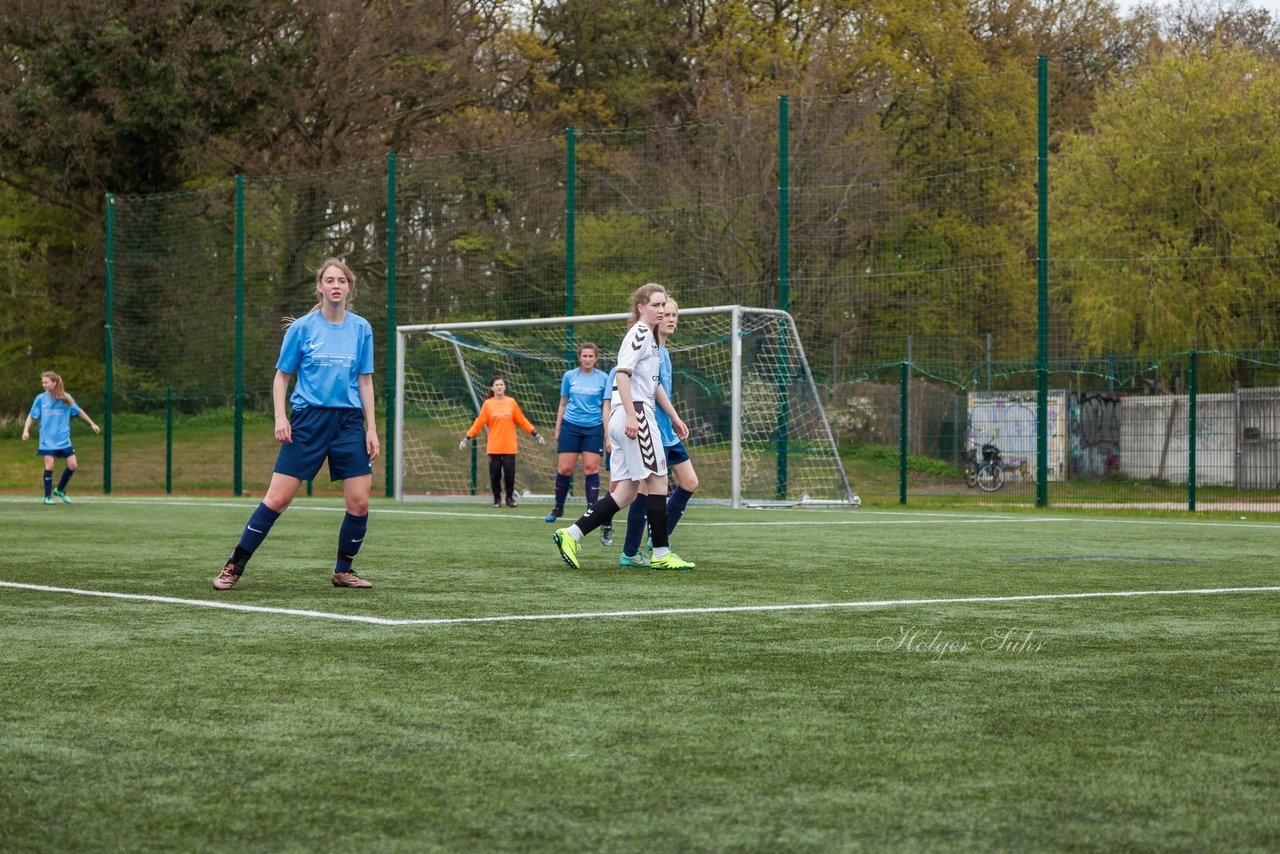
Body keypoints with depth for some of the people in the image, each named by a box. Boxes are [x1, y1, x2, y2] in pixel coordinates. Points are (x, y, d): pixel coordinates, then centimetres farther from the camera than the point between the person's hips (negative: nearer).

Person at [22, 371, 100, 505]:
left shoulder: (66, 398, -2)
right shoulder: (40, 398, -3)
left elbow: (79, 411, 12)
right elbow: (31, 416, 4)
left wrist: (92, 424, 15)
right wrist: (26, 430, -11)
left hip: (63, 440, 2)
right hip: (47, 440, -2)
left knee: (72, 465, -2)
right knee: (49, 465, -12)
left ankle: (59, 490, 18)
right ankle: (48, 496, 1)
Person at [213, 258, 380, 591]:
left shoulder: (361, 328, 6)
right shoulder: (301, 327, 0)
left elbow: (364, 381, 10)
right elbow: (281, 376, 6)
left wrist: (371, 428, 5)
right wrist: (280, 417, -7)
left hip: (349, 422, 3)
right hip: (308, 420, -3)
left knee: (359, 503, -4)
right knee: (277, 499, -7)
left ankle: (343, 570, 15)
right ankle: (234, 568, 1)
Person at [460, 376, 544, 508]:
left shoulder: (511, 402, 4)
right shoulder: (487, 404, 1)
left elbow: (522, 421, 8)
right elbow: (478, 423, 2)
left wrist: (536, 434, 5)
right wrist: (466, 437, -3)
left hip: (509, 447, 0)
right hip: (493, 447, 0)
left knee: (510, 473, -4)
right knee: (495, 474, -1)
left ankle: (510, 497, 12)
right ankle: (497, 498, 14)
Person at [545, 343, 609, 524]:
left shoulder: (603, 379, 3)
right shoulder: (569, 376, 5)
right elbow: (563, 404, 12)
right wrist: (557, 430, 9)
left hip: (593, 428, -1)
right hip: (570, 426, 1)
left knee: (591, 468, -7)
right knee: (564, 469, -2)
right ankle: (558, 508, 13)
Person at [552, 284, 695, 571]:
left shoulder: (650, 337, 24)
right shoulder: (640, 334, -7)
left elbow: (654, 385, 31)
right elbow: (622, 374, -19)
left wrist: (674, 417, 31)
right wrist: (631, 415, -25)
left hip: (623, 418, 10)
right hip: (635, 414, -10)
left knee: (627, 492, 5)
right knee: (658, 481, -4)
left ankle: (570, 535, -1)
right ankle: (660, 554, 0)